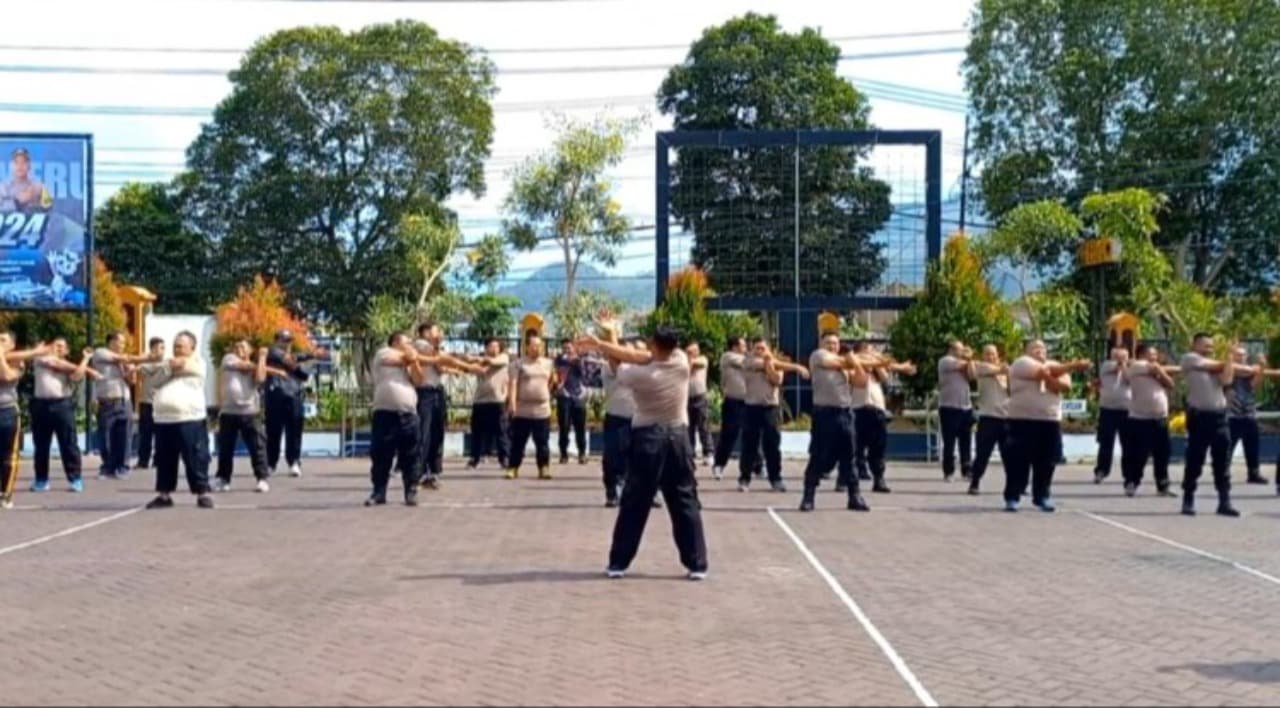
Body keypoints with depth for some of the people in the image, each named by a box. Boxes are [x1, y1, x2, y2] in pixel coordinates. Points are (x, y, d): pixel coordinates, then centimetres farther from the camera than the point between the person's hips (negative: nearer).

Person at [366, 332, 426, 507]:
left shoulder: (410, 364, 23)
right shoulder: (383, 353, 8)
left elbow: (418, 381, 10)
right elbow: (399, 360, -8)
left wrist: (414, 361, 1)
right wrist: (409, 356, 12)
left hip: (408, 414, 4)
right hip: (385, 412, -4)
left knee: (409, 457, 4)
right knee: (380, 455, -1)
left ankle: (411, 492, 10)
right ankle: (378, 492, 6)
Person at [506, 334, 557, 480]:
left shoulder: (548, 363, 11)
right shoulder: (519, 363, -1)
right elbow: (513, 384, -11)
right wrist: (512, 403, -21)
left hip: (542, 410, 3)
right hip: (522, 410, -3)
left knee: (543, 443, 3)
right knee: (518, 442, 2)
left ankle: (544, 469, 7)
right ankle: (513, 468, 10)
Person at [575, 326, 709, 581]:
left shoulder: (641, 375, -15)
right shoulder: (682, 362, -8)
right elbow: (642, 357, -2)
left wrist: (602, 346, 26)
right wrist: (601, 345, -3)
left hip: (648, 439, -2)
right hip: (679, 438, 2)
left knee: (634, 505, 5)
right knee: (686, 503, 6)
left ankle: (618, 563, 9)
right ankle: (697, 565, 5)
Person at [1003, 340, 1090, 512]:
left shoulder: (1055, 366, 15)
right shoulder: (1022, 363, -2)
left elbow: (1065, 385, -1)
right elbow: (1043, 371, -17)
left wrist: (1047, 378, -15)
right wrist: (1073, 366, -15)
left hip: (1050, 420, 5)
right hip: (1023, 419, -5)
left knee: (1046, 462, 7)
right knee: (1018, 460, -4)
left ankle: (1042, 497, 18)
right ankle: (1012, 498, 3)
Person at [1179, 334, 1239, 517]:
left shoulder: (1218, 364, 15)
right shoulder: (1189, 358, 0)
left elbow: (1226, 380, -3)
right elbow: (1212, 366, -9)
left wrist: (1230, 358, -1)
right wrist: (1226, 361, 10)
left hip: (1219, 415, 5)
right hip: (1199, 415, -5)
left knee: (1222, 462, 5)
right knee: (1194, 461, 0)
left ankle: (1224, 502, 9)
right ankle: (1188, 500, 10)